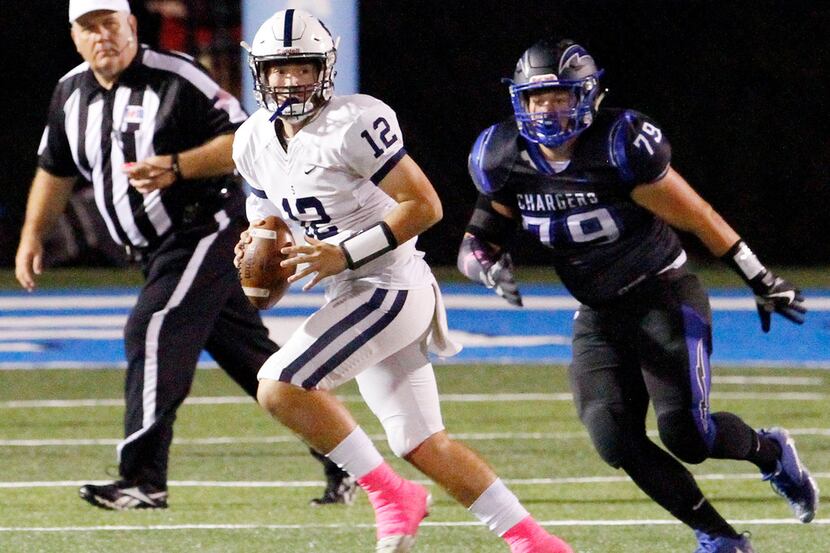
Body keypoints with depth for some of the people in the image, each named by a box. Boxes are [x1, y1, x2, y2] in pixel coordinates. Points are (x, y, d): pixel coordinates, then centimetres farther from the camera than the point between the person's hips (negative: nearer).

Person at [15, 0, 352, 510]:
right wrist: (33, 235, 16)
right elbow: (56, 170, 22)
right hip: (161, 251, 8)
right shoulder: (72, 94, 7)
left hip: (208, 231, -8)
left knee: (152, 334, -20)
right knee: (251, 357, 11)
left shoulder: (175, 79, -15)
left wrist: (175, 168, -29)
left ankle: (143, 480, -22)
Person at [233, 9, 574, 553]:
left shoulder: (353, 124, -17)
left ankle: (391, 495, -6)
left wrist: (344, 255, -21)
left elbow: (425, 206, -17)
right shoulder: (256, 142, 8)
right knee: (424, 447, 8)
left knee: (280, 387, -18)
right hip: (353, 298, 8)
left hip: (390, 287, -8)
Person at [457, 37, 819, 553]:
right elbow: (484, 234, 8)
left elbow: (696, 216, -14)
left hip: (664, 297, -5)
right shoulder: (505, 158, -6)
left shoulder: (620, 146, -22)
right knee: (615, 439, -14)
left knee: (685, 433, -16)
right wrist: (487, 263, -17)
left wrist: (762, 281, -8)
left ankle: (770, 451, 18)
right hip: (598, 317, 5)